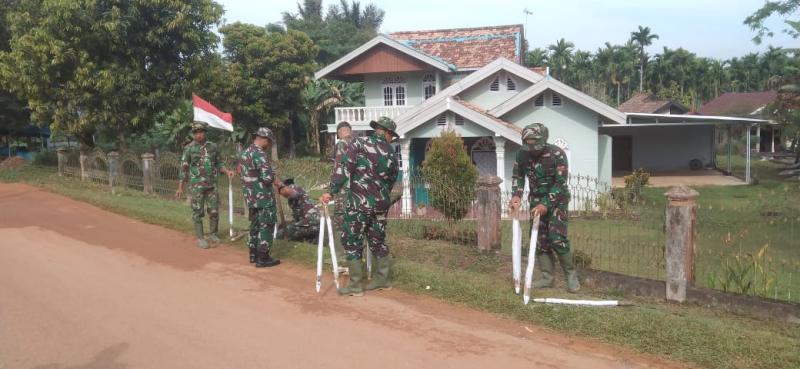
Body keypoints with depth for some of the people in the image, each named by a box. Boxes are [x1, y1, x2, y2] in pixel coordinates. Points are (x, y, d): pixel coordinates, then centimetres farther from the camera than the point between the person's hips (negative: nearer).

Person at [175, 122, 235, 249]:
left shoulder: (213, 147, 5)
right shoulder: (189, 148, -4)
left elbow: (219, 163, 14)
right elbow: (184, 168, -3)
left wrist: (227, 171, -5)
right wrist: (180, 187, -6)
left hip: (212, 185, 3)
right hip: (196, 186, -3)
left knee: (214, 211, 7)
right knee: (197, 212, 2)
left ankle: (213, 234, 25)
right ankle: (200, 238, 12)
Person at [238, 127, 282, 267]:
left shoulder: (244, 153, 12)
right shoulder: (260, 153, -18)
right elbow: (267, 177, -24)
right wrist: (282, 185, -11)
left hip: (250, 197, 9)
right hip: (263, 197, -9)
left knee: (255, 224, 18)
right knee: (266, 226, -2)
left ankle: (253, 254, 26)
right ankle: (262, 258, 0)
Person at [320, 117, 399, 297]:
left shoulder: (360, 143, -5)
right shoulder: (391, 154, 9)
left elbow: (344, 168, -14)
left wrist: (331, 191, -12)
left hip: (359, 202, -5)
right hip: (381, 204, 5)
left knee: (352, 242, 5)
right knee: (378, 241, 18)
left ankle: (355, 286, 8)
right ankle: (383, 280, 26)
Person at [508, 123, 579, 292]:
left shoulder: (557, 154, -23)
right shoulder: (522, 153, -9)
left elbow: (561, 183, -21)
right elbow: (518, 175, 6)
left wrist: (546, 205, -25)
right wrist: (516, 195, -10)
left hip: (557, 200, -5)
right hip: (537, 200, 5)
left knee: (557, 237, -13)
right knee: (540, 239, 4)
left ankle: (571, 274, 5)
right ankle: (547, 278, 14)